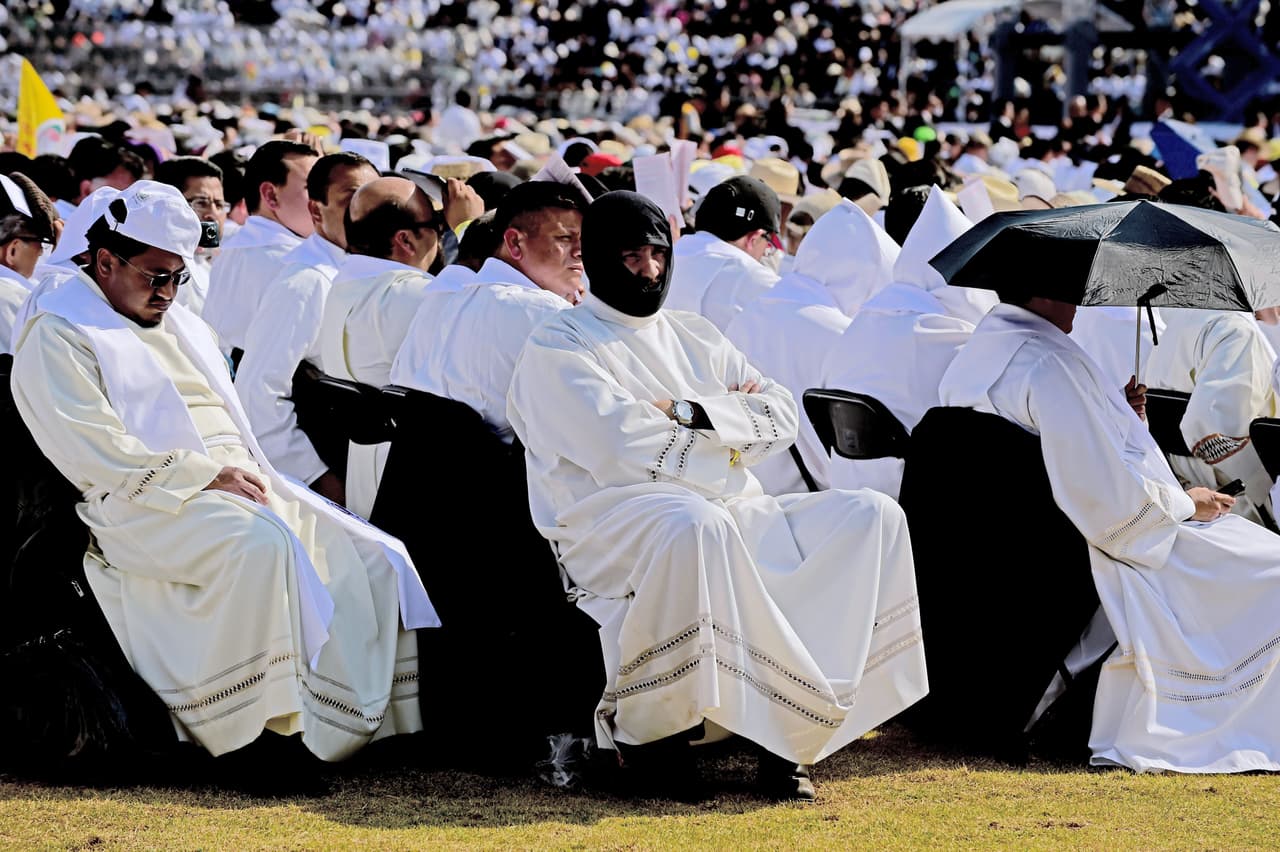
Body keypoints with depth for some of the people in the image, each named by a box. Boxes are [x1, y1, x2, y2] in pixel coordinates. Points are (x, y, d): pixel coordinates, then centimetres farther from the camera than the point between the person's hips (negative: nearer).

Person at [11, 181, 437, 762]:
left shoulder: (182, 326, 27)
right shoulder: (57, 338, 1)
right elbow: (96, 452, -12)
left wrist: (249, 474, 6)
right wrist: (203, 474, -17)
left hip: (238, 486, 8)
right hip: (150, 502, -8)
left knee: (372, 561, -12)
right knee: (265, 545, -37)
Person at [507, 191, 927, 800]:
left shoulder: (694, 338, 25)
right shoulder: (557, 348, 5)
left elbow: (781, 416, 13)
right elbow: (622, 446, -12)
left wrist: (693, 413, -4)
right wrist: (736, 428, -1)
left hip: (730, 511, 7)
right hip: (615, 519, -7)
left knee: (870, 517, -14)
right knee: (693, 525, -42)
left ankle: (789, 728, -24)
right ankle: (643, 725, -26)